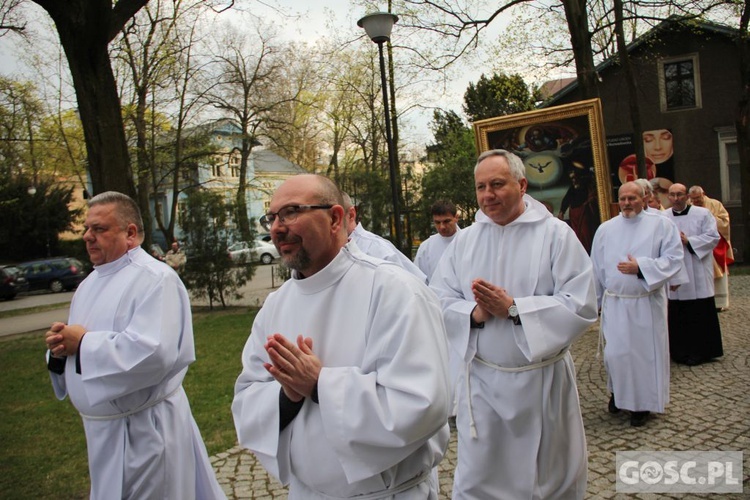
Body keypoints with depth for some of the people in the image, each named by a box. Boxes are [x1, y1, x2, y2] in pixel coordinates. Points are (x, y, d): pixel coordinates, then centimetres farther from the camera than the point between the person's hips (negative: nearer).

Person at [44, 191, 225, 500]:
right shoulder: (90, 283, 10)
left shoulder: (155, 278, -18)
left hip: (145, 430, -8)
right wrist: (60, 347, -5)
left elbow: (151, 353, -30)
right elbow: (77, 344, 18)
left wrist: (84, 343, -19)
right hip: (100, 426, 8)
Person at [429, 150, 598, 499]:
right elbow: (437, 303, -1)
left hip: (542, 380, -2)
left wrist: (513, 308, -21)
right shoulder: (464, 241, 2)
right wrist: (473, 313, -19)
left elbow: (581, 305, -15)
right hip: (482, 381, 2)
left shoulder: (555, 234, -7)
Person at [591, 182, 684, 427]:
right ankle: (618, 392, 29)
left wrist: (640, 267, -18)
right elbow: (597, 267, 11)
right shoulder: (606, 229, 6)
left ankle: (642, 402, 22)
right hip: (614, 303, 2)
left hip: (647, 303, -2)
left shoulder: (662, 225, 0)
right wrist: (596, 298, 13)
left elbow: (673, 259, -7)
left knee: (645, 352, 5)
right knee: (615, 352, 3)